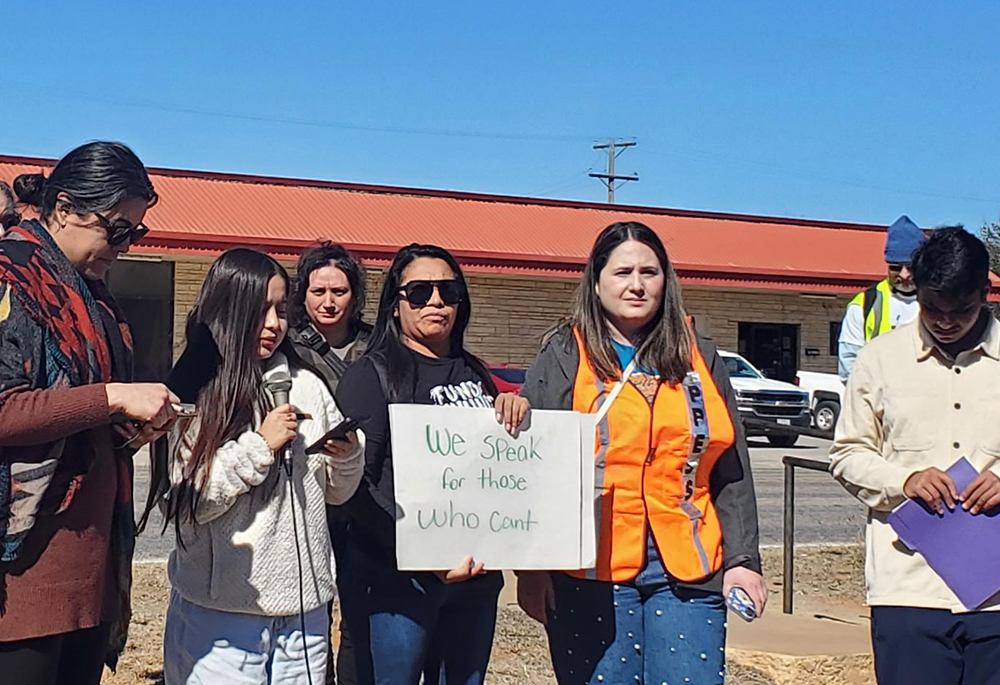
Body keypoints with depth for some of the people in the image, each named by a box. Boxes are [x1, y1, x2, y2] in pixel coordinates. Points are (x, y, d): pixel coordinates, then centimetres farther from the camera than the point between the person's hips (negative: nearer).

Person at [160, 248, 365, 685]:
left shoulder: (307, 387, 7)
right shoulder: (191, 394, -4)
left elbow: (337, 493, 13)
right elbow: (182, 506, -12)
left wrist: (347, 456, -7)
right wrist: (259, 446, -15)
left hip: (304, 612, 4)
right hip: (218, 614, -3)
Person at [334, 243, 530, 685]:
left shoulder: (474, 375, 14)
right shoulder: (372, 375, -3)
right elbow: (357, 485, -11)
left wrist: (516, 412, -3)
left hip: (476, 575, 5)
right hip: (395, 577, -5)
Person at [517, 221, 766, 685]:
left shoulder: (699, 359, 14)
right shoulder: (562, 360, 6)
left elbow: (732, 476, 14)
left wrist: (742, 559, 5)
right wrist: (531, 567, -2)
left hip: (689, 572, 2)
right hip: (592, 572, -2)